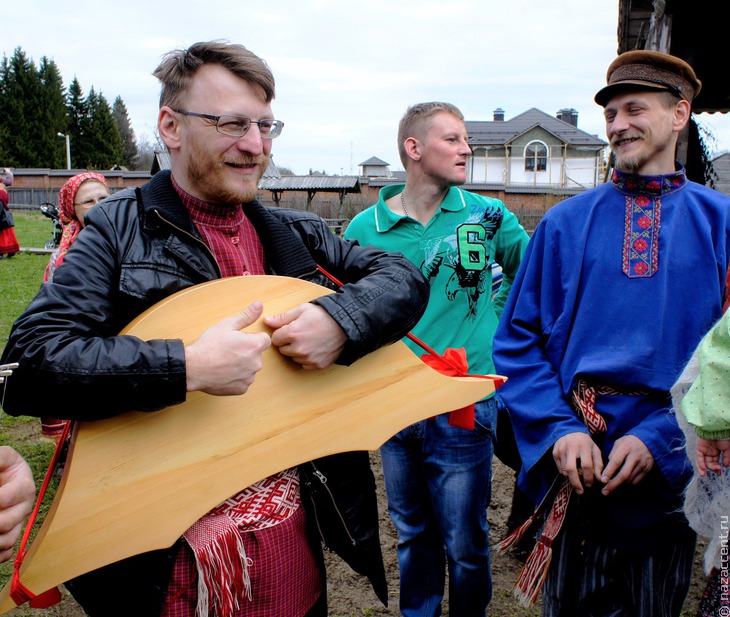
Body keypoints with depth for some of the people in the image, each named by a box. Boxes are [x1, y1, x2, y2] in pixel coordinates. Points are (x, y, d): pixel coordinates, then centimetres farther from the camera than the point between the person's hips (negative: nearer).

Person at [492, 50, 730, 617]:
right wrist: (560, 429, -13)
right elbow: (518, 341, -1)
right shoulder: (564, 223, 1)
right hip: (577, 464, 0)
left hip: (673, 475, 0)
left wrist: (660, 437, -16)